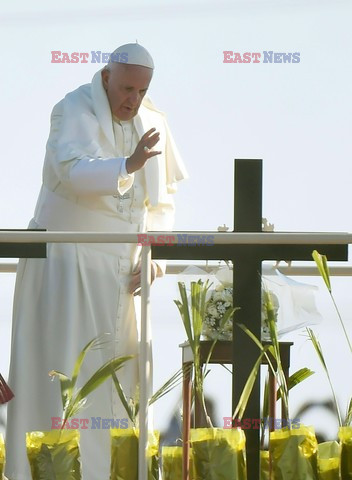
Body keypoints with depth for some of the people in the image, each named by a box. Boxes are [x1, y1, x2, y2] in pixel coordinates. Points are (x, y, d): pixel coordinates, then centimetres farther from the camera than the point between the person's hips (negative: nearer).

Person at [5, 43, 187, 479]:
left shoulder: (154, 122, 6)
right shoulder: (74, 111, -12)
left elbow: (162, 200, 15)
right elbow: (73, 171, -32)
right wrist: (128, 165, -47)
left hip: (118, 269, 6)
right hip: (65, 262, -6)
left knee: (116, 377, 7)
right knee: (61, 370, -9)